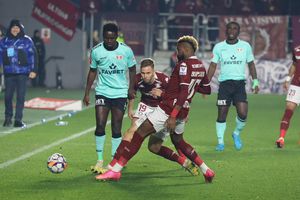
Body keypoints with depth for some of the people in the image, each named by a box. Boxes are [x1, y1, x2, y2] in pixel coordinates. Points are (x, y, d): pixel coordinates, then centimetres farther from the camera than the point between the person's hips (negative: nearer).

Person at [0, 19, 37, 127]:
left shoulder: (26, 41, 1)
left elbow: (32, 55, -1)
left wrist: (33, 70, -7)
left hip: (22, 72, -1)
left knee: (20, 96, -1)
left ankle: (18, 119, 3)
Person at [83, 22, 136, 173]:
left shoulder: (126, 51, -6)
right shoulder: (96, 51, -3)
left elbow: (132, 69, 9)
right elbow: (92, 71, 9)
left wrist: (131, 88, 1)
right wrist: (87, 93, 6)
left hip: (120, 93, 0)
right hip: (102, 92, 0)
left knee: (116, 129, 1)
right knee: (100, 125, -10)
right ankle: (100, 160, 2)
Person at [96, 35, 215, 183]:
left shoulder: (184, 64, -14)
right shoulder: (201, 67, 11)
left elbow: (184, 92, -23)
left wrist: (172, 116, -27)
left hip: (168, 110, -8)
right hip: (183, 112, 8)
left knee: (139, 134, -5)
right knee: (178, 141, 29)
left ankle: (115, 170, -8)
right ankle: (206, 171, 26)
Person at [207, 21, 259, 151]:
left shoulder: (245, 46, 5)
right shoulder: (219, 47, 4)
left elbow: (251, 64, 15)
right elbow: (213, 65, 7)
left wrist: (255, 81, 10)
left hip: (240, 83, 0)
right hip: (224, 83, 0)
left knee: (243, 113, -12)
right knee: (222, 114, -3)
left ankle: (236, 134, 16)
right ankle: (220, 142, 10)